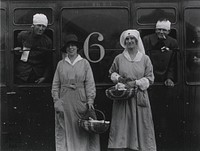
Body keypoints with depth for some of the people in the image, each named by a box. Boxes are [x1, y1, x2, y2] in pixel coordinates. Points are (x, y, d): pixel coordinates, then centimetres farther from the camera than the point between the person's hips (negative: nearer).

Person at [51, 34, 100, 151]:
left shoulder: (84, 63, 5)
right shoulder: (61, 64, 8)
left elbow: (90, 83, 1)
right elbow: (55, 84, 8)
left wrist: (90, 100, -7)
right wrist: (56, 101, -1)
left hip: (80, 101, -1)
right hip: (65, 101, 1)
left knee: (82, 131, -1)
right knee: (65, 130, 2)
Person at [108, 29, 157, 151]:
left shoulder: (145, 59, 3)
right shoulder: (119, 58, 6)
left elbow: (150, 78, 2)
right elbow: (112, 72, 19)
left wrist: (136, 83, -10)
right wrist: (117, 77, -2)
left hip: (140, 97, 0)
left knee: (141, 126, 0)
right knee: (121, 125, -1)